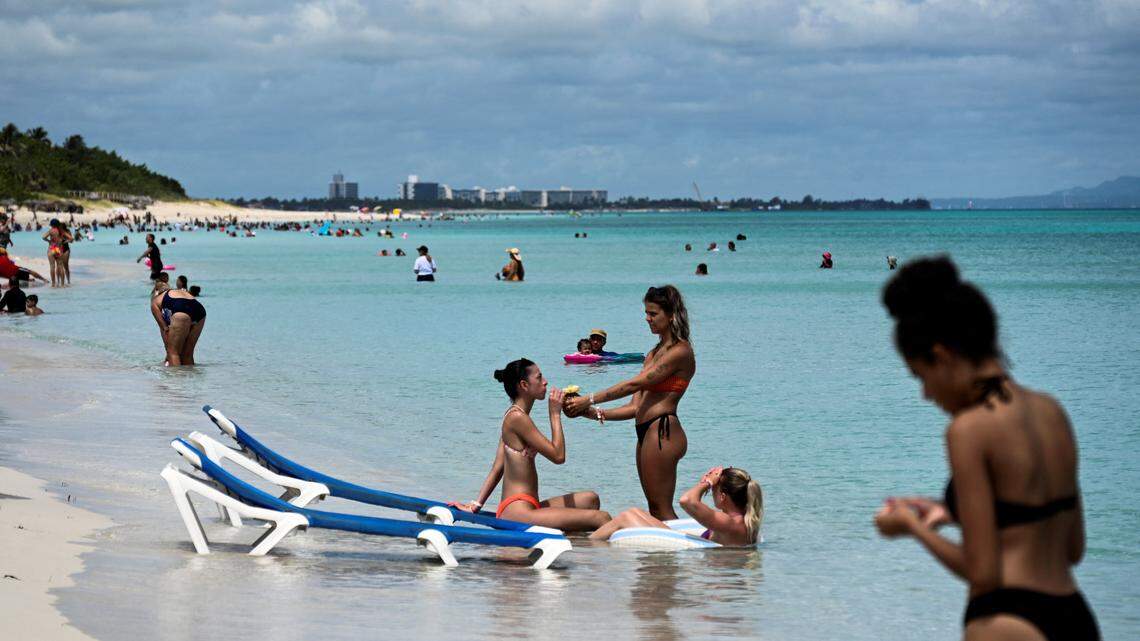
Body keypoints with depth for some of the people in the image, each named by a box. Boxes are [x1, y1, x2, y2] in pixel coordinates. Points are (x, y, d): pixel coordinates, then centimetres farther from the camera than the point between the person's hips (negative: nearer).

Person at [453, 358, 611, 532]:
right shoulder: (518, 418, -14)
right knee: (600, 518, -17)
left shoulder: (512, 416, 18)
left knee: (590, 499, 18)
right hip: (519, 512, -11)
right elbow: (558, 456, -14)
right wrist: (555, 414, -5)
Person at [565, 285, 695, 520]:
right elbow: (636, 407, 15)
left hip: (663, 430, -10)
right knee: (656, 510, 8)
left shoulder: (681, 351, -9)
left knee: (661, 510, -9)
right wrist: (596, 413, 4)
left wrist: (589, 400, -15)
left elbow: (633, 385, -16)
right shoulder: (654, 353, 20)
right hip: (647, 432, 10)